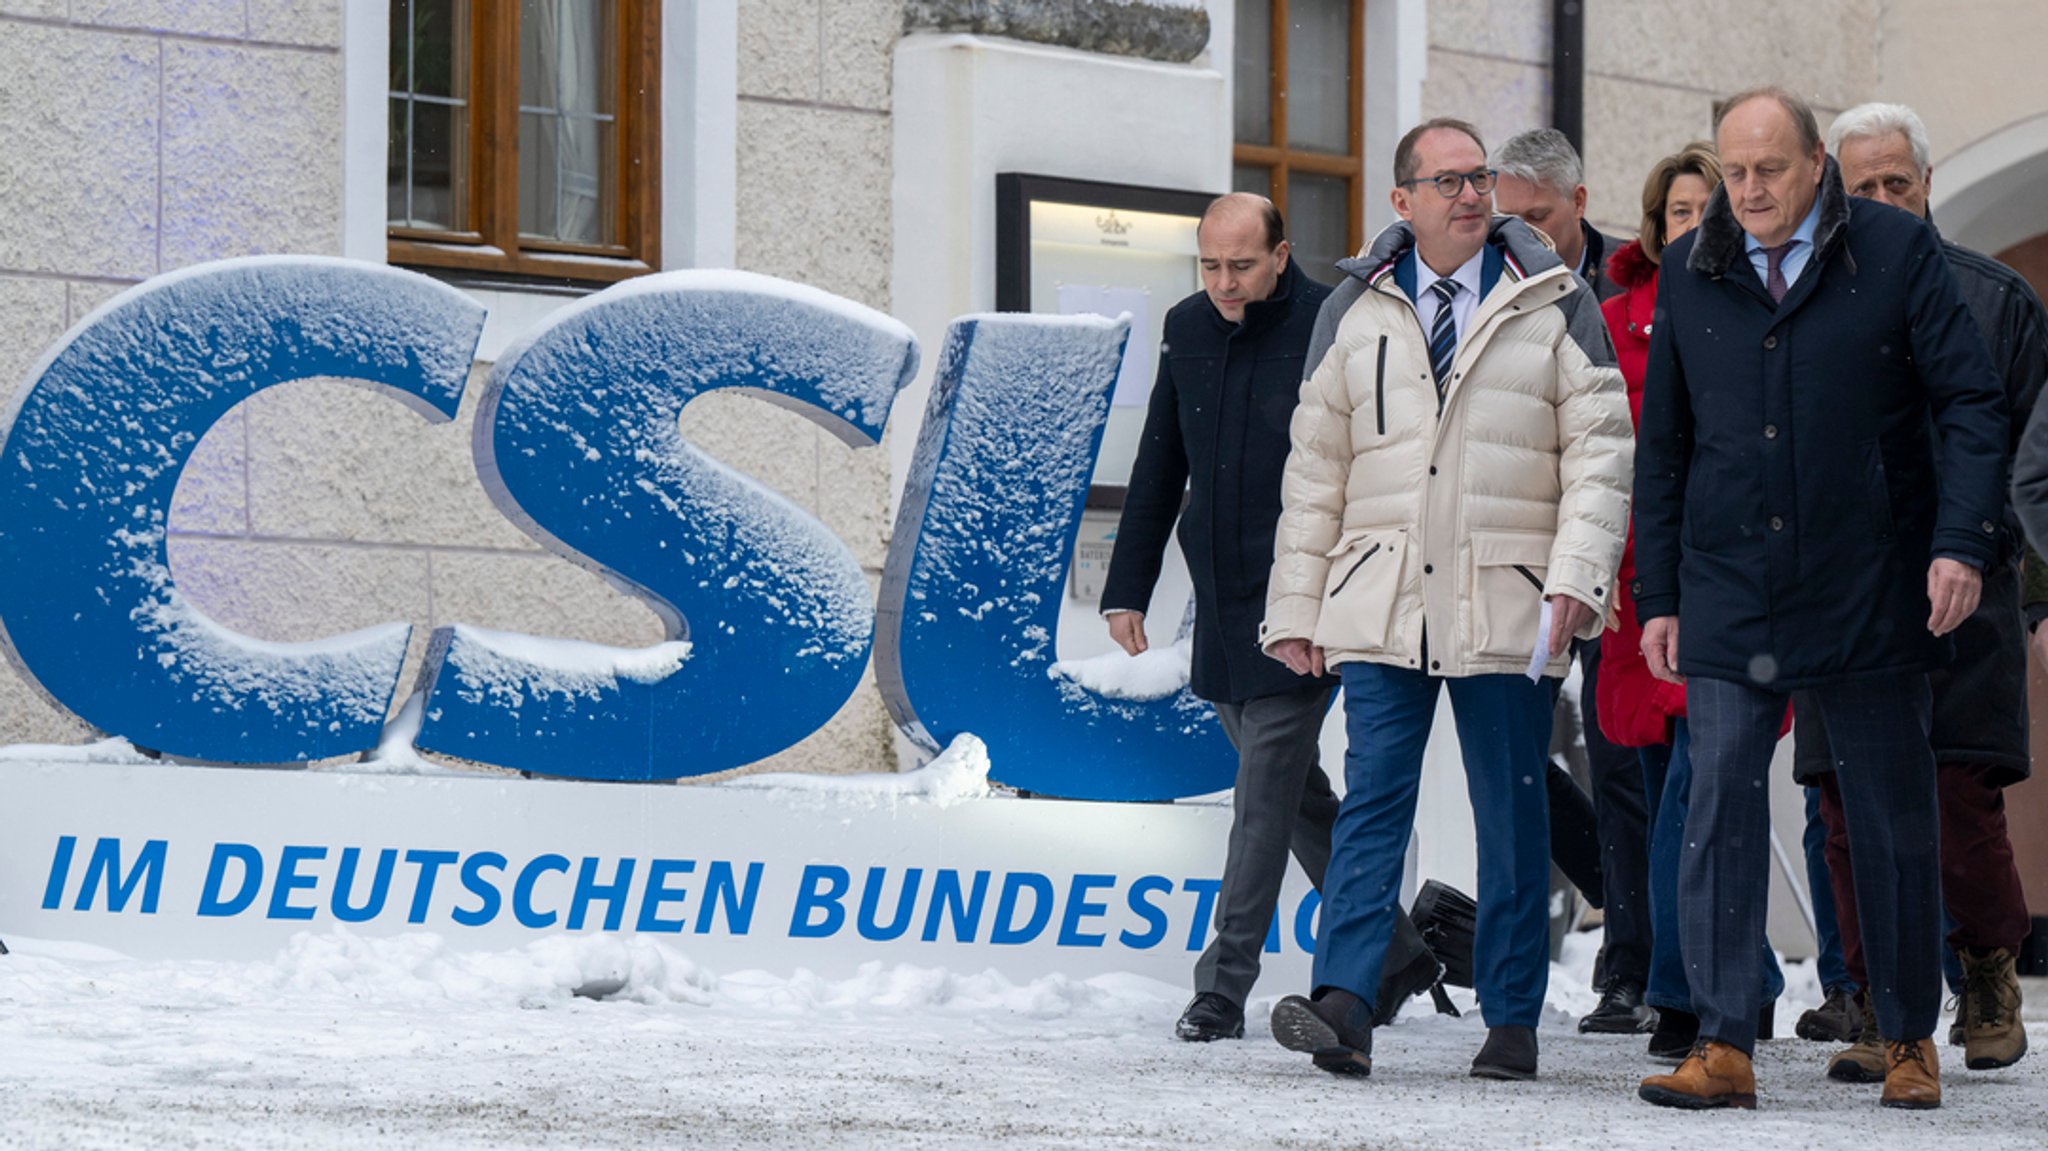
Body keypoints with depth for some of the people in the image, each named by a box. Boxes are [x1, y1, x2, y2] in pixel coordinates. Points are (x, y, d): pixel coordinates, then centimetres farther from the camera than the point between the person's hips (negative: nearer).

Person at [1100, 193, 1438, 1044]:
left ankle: (1224, 988, -6)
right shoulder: (1186, 329, 8)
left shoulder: (1328, 328, -10)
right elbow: (1159, 468, 16)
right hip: (1220, 602, 7)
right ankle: (1394, 953, 26)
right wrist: (1127, 586, 14)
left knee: (1266, 791, -8)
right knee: (1294, 790, 13)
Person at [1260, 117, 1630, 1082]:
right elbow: (1315, 468, 13)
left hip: (1505, 610, -1)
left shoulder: (1553, 304, 5)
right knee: (1371, 802, -7)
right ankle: (1344, 1004, -14)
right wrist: (1296, 605, 10)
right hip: (1379, 604, 1)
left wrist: (1578, 570, -11)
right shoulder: (1353, 311, 11)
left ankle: (1512, 1021, 10)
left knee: (1512, 816, 4)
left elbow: (1598, 450, 2)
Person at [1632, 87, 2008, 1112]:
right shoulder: (1689, 274, 6)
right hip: (1729, 595, 2)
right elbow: (1662, 444, 12)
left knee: (1894, 820, 8)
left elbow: (1970, 402, -2)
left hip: (1868, 595, -2)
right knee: (1721, 813, -7)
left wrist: (1961, 541, -13)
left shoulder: (1897, 251, -2)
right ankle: (1724, 1046, -6)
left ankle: (1909, 1039, 21)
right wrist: (1658, 594, 8)